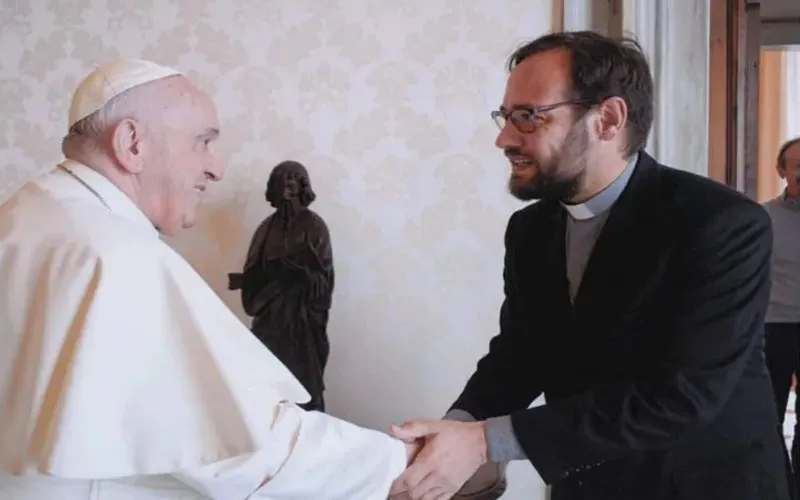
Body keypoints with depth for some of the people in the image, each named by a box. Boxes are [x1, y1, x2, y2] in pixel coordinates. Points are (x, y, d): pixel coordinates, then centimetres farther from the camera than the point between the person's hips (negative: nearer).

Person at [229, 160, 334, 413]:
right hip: (270, 315, 5)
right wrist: (243, 279, -10)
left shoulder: (313, 225, -3)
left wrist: (293, 270, -23)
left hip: (302, 316, -4)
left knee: (303, 387, -5)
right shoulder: (268, 226, 10)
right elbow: (256, 272, 10)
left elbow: (322, 277, -8)